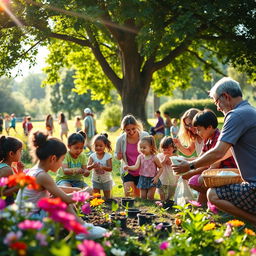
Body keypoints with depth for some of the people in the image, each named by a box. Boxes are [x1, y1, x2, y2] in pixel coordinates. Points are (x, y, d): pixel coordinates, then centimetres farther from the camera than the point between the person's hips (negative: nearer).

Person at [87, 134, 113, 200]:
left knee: (107, 198, 11)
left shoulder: (108, 156, -14)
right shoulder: (92, 156, -11)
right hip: (96, 180, 1)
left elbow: (110, 168, -20)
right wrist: (92, 166, -43)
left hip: (106, 180, -1)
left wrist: (103, 167, -40)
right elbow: (88, 167, -20)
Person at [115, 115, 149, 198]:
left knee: (138, 197, 15)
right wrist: (118, 156, -19)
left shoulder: (145, 136, -15)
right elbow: (116, 154, 5)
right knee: (128, 195, -14)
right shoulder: (120, 140, -13)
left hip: (142, 172, 0)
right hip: (128, 172, 0)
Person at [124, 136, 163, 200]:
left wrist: (157, 177, -12)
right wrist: (128, 167, -33)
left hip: (152, 179, -4)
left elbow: (161, 168, -3)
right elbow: (136, 167, -15)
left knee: (150, 196, -2)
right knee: (143, 197, 8)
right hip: (143, 179, 4)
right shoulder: (140, 157, -3)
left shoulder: (154, 158, -12)